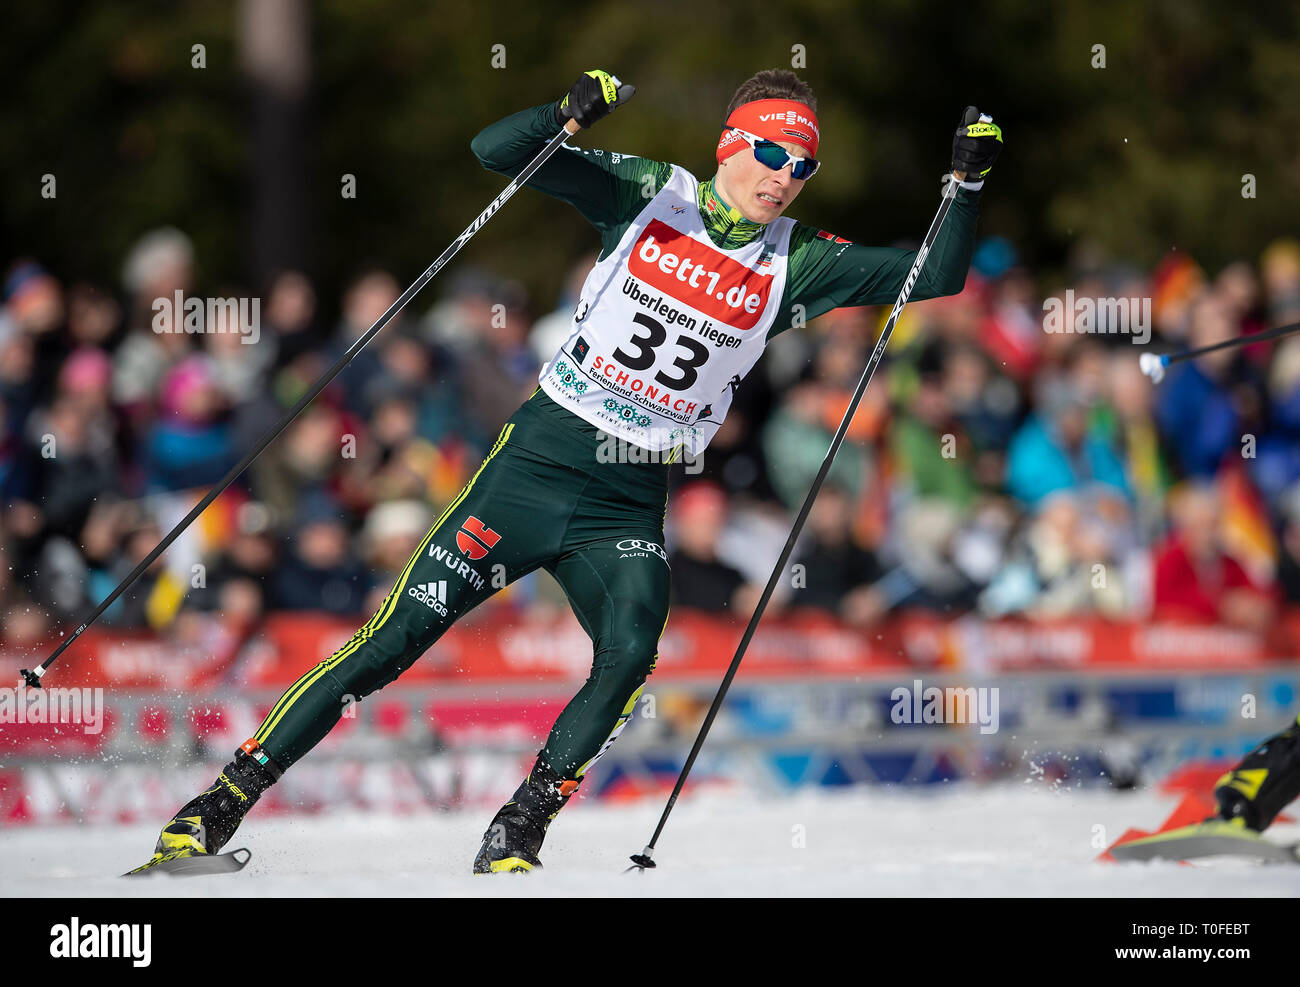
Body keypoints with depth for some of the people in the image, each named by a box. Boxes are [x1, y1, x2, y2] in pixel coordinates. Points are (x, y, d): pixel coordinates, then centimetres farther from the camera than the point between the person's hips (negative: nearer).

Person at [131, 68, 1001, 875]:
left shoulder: (797, 264, 3)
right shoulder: (647, 194, -3)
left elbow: (936, 278, 3)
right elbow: (498, 151, -9)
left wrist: (968, 182, -11)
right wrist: (571, 115, -28)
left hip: (630, 507, 2)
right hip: (538, 464, -2)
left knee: (631, 655, -25)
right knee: (398, 639, -7)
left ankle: (515, 837, -11)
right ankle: (224, 802, -1)